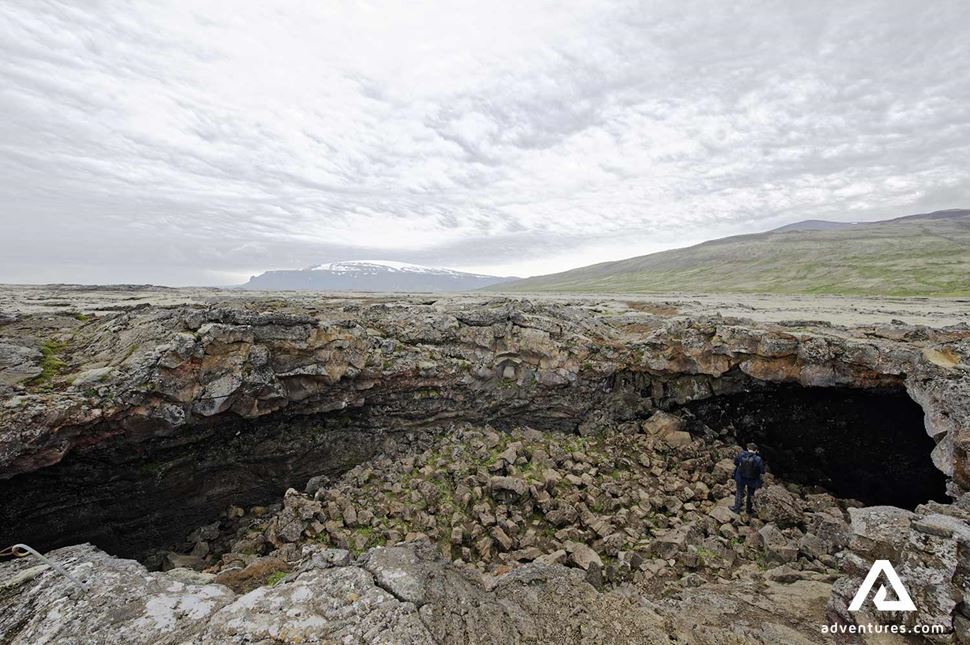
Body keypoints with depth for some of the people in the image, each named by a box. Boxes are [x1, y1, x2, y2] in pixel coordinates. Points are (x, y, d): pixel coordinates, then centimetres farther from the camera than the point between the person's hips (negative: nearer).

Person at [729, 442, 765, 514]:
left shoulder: (741, 454, -19)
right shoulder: (758, 459, -26)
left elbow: (735, 462, -3)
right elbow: (762, 471, -16)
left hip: (741, 478, 1)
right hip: (752, 480, -1)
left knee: (739, 492, 23)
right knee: (751, 495, 24)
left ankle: (736, 508, 35)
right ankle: (749, 510, 42)